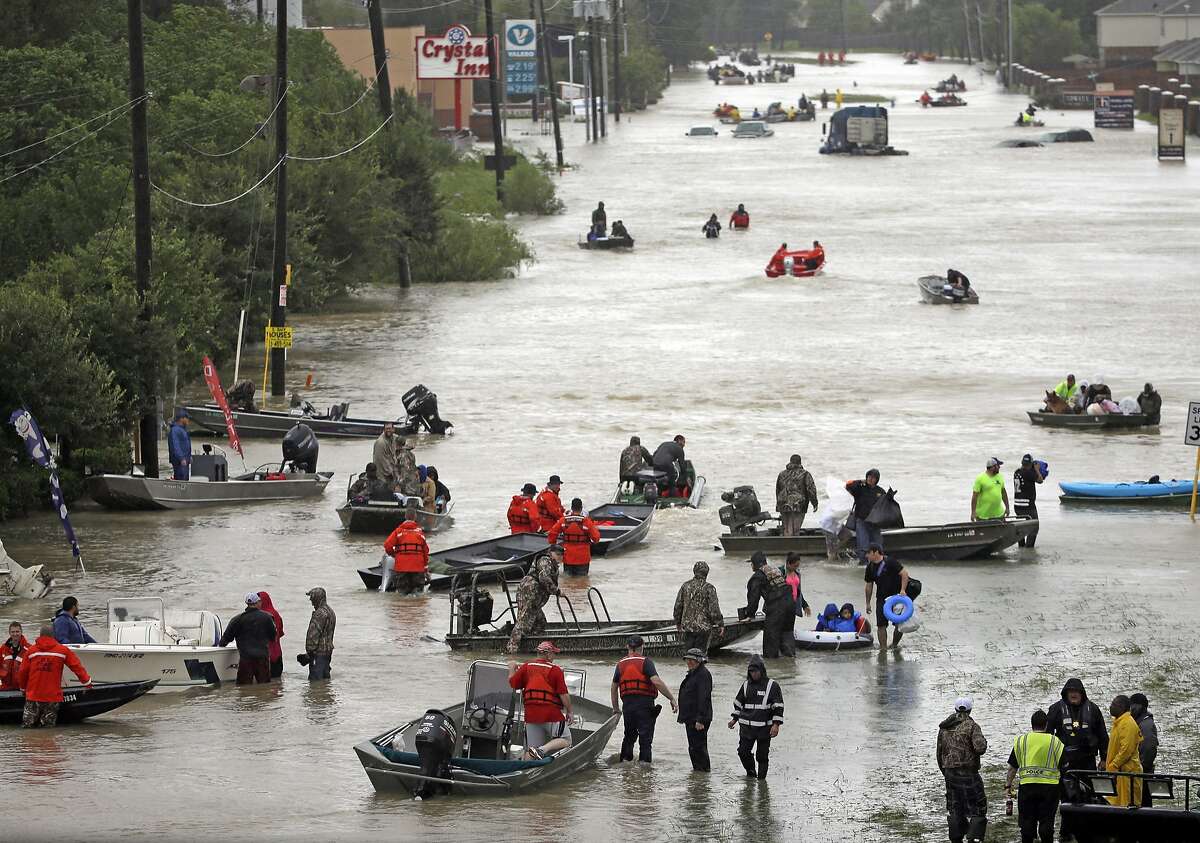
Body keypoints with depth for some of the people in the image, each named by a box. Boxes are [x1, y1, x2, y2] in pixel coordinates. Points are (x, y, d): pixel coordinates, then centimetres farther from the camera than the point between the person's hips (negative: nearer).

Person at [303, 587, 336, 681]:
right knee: (325, 677, 15)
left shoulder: (320, 613, -17)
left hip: (319, 651, -10)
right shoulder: (330, 612, 16)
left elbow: (314, 634, -21)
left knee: (315, 680, -10)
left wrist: (310, 651, -20)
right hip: (328, 650, 10)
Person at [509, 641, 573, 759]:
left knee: (530, 750, 9)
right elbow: (564, 694, -8)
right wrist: (569, 712, 4)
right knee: (565, 740, 3)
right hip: (552, 713, -5)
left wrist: (512, 669, 30)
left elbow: (513, 684, 12)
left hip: (530, 713, 5)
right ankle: (542, 750, -20)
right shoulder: (555, 670, -5)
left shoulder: (526, 667, 5)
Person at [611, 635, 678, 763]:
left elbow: (614, 688, 18)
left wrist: (616, 708, 29)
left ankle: (625, 760, 17)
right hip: (644, 703, -4)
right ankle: (644, 761, -8)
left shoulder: (621, 665, 11)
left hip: (627, 704, 5)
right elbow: (657, 682, -16)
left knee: (629, 735, 19)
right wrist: (672, 699, -13)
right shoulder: (645, 662, -5)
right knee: (646, 737, -1)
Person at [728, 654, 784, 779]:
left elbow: (778, 707, -5)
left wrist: (776, 725, -13)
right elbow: (738, 703, 23)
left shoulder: (772, 686, -2)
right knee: (743, 751, -2)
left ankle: (761, 778, 10)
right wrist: (734, 719, 17)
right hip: (747, 726, 4)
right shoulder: (746, 685, 11)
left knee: (762, 755, 0)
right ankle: (750, 772, 21)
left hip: (764, 727, -4)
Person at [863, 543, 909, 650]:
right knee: (881, 625, -6)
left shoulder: (890, 562, -15)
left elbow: (904, 573, -15)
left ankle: (895, 644, 21)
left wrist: (902, 590, -24)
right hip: (882, 599, 4)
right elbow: (869, 585, 13)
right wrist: (868, 603, 13)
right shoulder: (870, 568, 3)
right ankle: (883, 647, -1)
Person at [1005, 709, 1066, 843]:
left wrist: (1008, 785, 12)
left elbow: (1012, 767, 5)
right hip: (1049, 786, -1)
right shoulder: (1055, 743, 2)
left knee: (1027, 821, 8)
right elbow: (1062, 767, 2)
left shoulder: (1021, 741, 4)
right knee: (1047, 821, 4)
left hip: (1027, 786, 1)